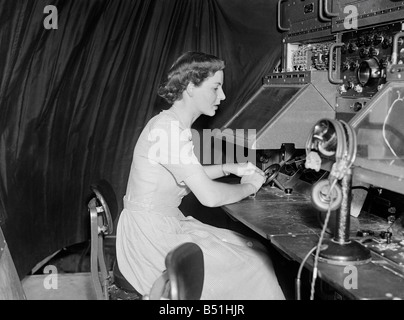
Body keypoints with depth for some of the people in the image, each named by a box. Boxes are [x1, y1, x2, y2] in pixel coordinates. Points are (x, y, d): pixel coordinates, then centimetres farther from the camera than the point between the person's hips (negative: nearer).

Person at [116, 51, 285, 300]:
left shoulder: (172, 124, 9)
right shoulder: (170, 129, -22)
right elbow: (210, 196, -24)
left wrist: (229, 168, 11)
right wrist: (249, 187, -6)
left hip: (167, 224, 9)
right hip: (152, 239, -9)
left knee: (255, 251, 6)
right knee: (255, 266, -7)